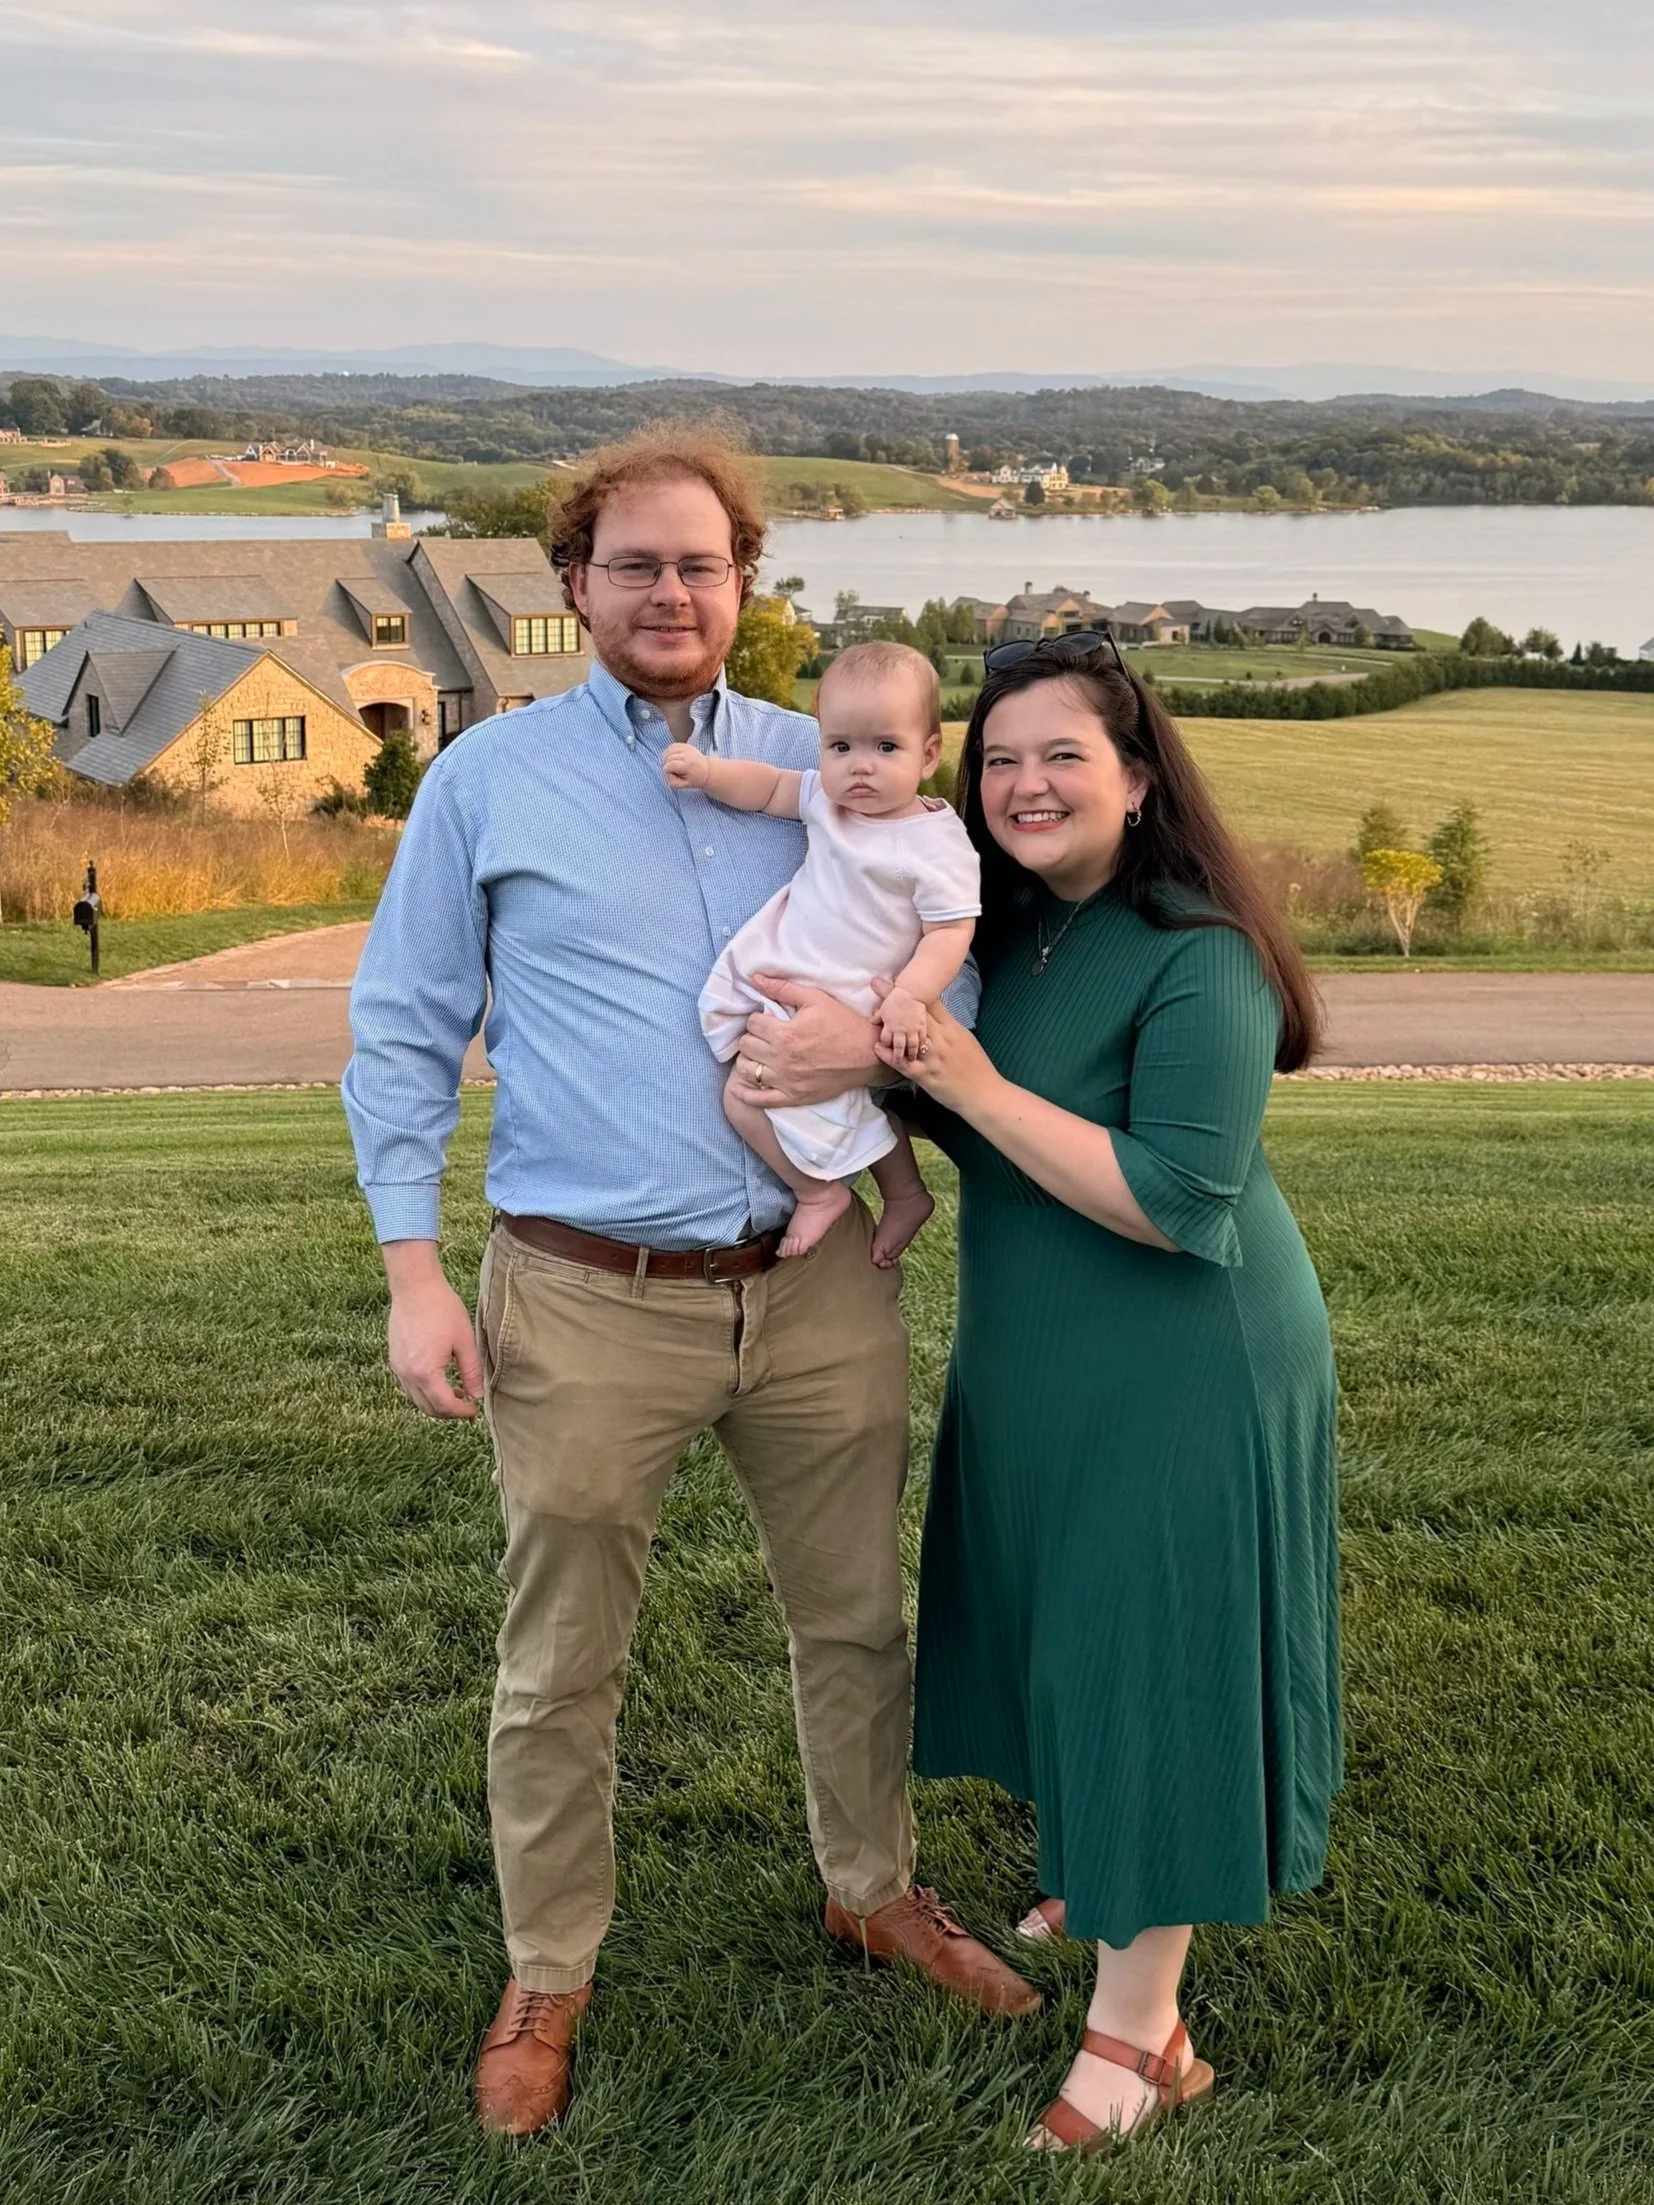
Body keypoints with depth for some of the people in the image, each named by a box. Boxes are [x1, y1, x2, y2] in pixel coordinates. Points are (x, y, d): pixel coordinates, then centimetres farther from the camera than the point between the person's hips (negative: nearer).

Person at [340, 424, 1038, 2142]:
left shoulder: (824, 765, 6)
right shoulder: (488, 776, 1)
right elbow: (402, 1034, 3)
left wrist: (883, 1037, -13)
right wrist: (412, 1272, -5)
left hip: (818, 1284, 3)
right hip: (585, 1305, -2)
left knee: (854, 1619, 18)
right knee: (559, 1672, 10)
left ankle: (873, 1890, 42)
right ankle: (547, 1978, 31)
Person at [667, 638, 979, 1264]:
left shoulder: (939, 843, -16)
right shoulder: (828, 800, 3)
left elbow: (949, 932, -18)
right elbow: (768, 788, 15)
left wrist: (908, 994, -32)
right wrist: (707, 771, -2)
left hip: (840, 1005, -7)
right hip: (780, 980, 7)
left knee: (747, 1092, -14)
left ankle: (819, 1191, 4)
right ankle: (904, 1193, 39)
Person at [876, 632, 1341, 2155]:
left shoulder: (1198, 957, -21)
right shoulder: (1003, 930, 4)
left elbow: (1175, 1200, -27)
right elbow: (958, 1119, 11)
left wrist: (971, 1082, -28)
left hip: (1183, 1375, -8)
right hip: (1035, 1367, 8)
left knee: (1149, 1655, 0)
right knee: (1060, 1630, 21)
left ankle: (1139, 2026, 14)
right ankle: (1092, 1879, 44)